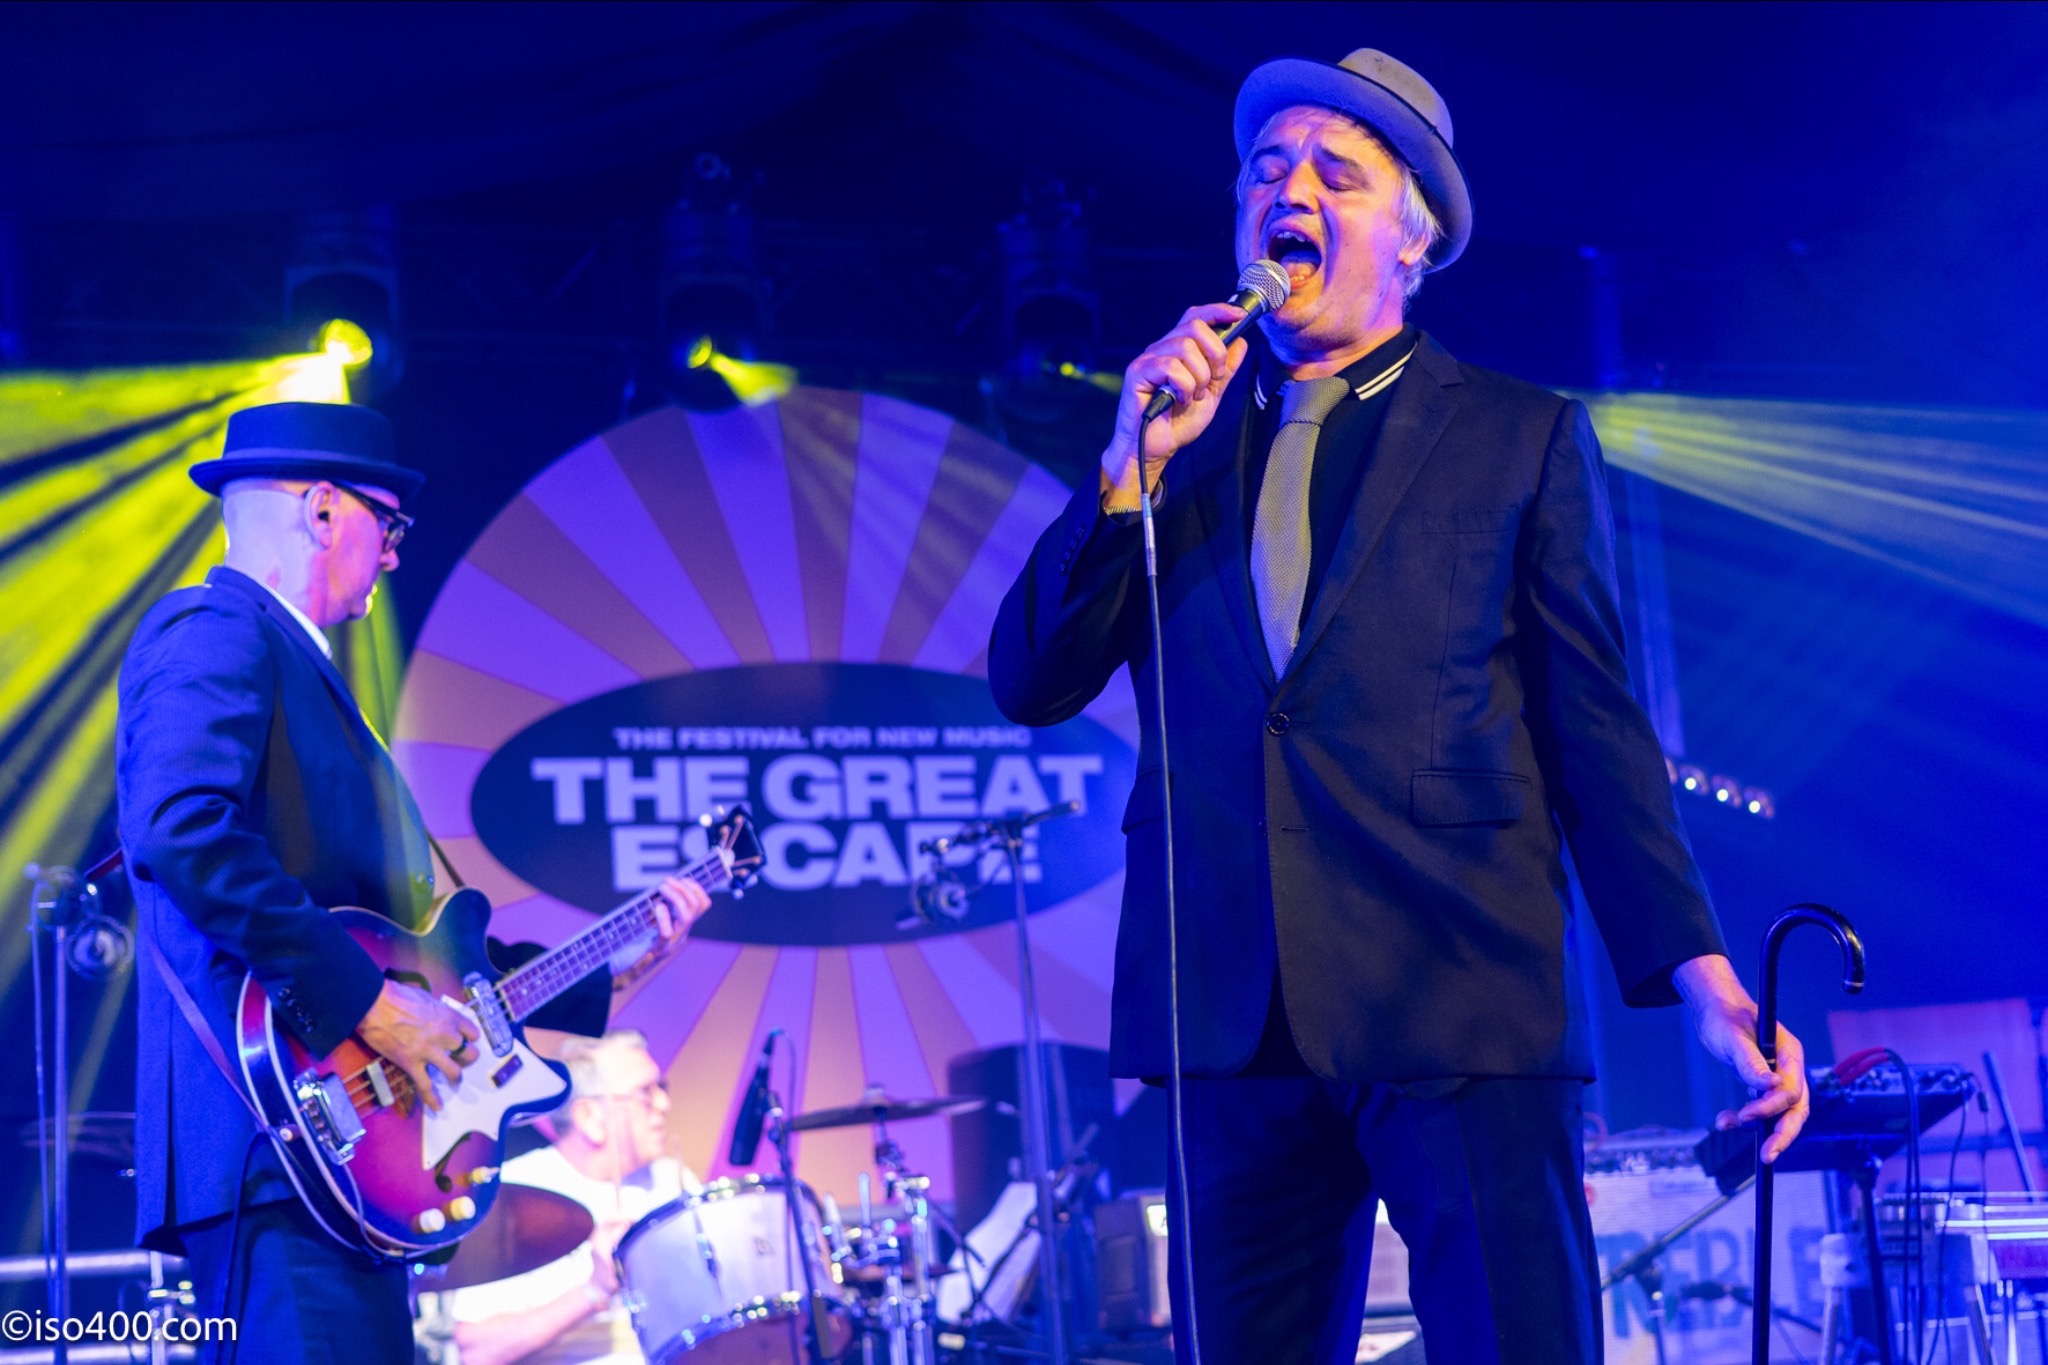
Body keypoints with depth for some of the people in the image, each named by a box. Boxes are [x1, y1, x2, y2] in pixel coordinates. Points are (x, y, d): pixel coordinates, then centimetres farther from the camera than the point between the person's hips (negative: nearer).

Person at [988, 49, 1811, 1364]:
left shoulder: (1525, 439, 9)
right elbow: (1031, 685, 8)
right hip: (1235, 1021, 3)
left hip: (1466, 1009, -2)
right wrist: (1136, 464, -4)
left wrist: (1702, 975, -6)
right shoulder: (1173, 442, 15)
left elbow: (1595, 726, 5)